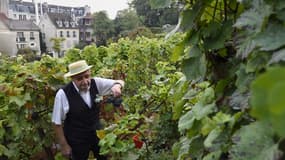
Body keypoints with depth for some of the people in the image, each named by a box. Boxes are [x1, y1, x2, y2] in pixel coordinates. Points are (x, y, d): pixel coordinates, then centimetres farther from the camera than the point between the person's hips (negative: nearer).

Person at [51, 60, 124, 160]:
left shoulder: (95, 83, -12)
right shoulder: (63, 94, -23)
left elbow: (120, 83, -4)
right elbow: (57, 122, -13)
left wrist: (117, 85, -28)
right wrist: (64, 145, -8)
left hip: (97, 135, 4)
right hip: (77, 141, -4)